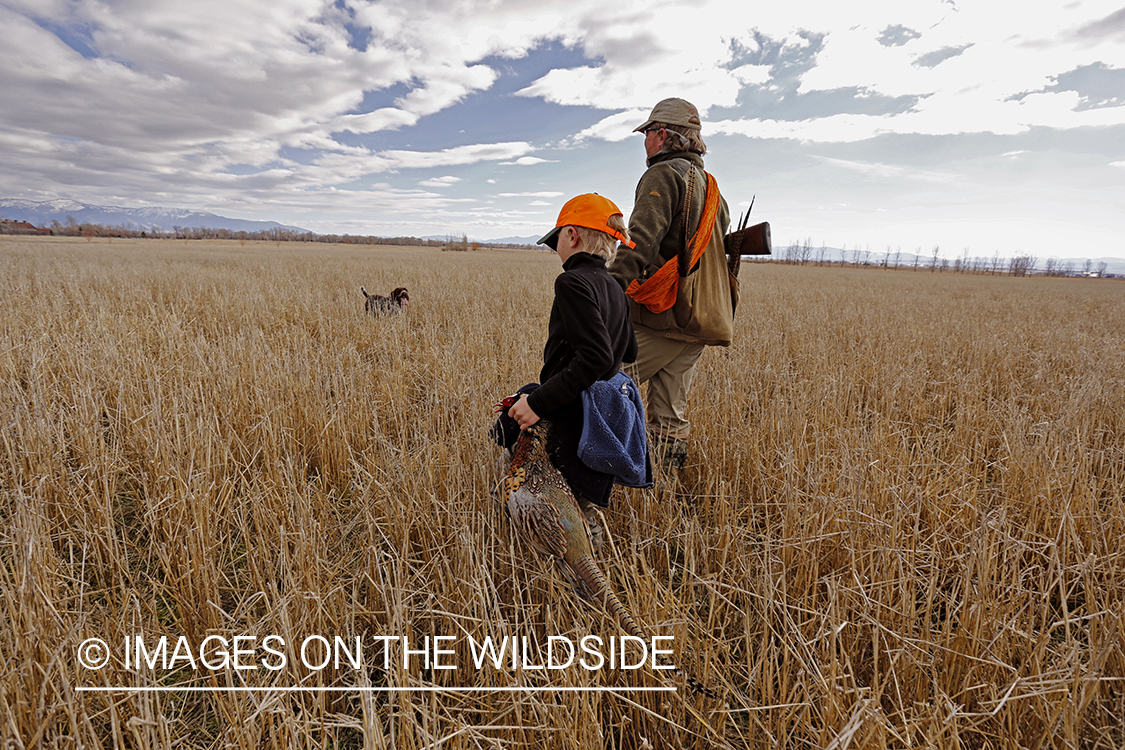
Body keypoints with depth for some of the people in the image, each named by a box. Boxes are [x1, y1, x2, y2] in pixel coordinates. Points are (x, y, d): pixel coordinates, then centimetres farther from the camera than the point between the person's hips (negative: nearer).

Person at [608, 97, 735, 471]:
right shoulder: (711, 189, 25)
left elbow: (641, 242, -21)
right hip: (698, 321, 9)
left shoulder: (664, 174, -5)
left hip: (663, 316, -9)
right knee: (669, 413, 12)